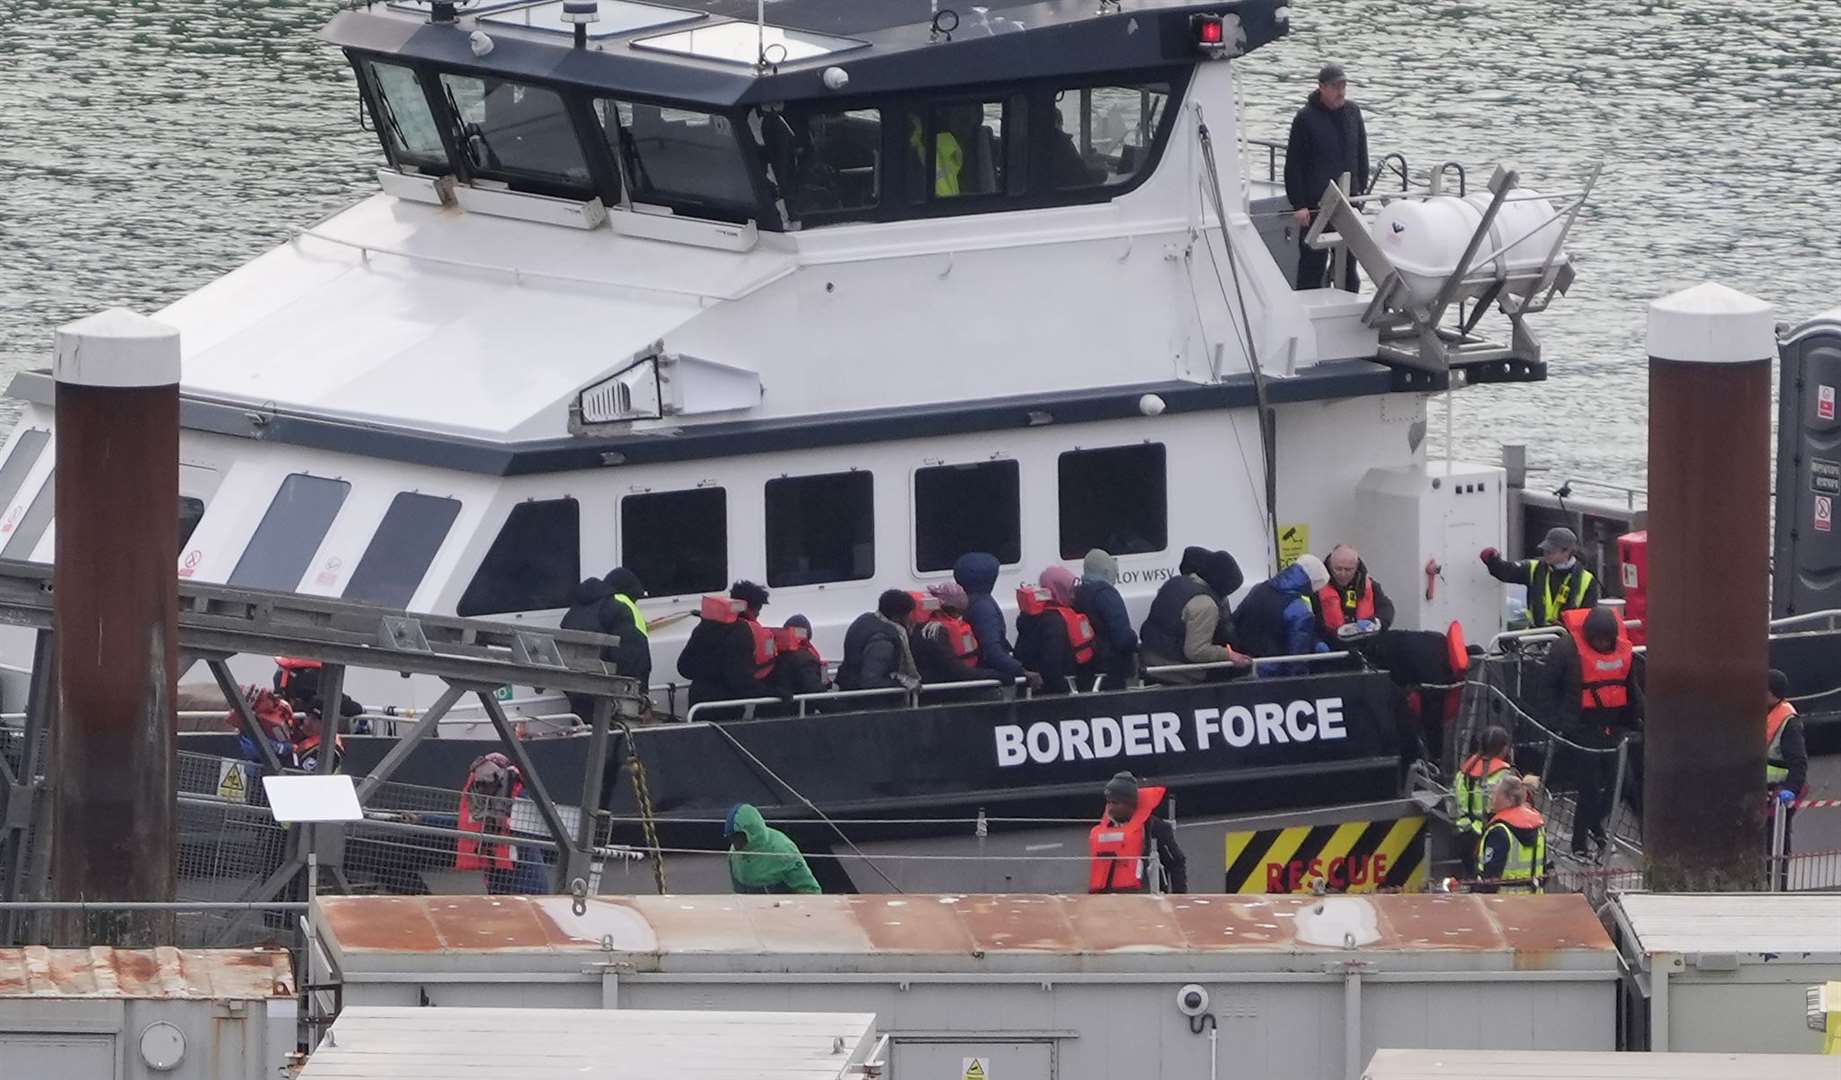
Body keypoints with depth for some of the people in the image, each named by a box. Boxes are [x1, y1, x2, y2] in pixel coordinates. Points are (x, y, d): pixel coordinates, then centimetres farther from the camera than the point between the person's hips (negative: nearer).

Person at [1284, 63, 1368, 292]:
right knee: (1313, 264, -3)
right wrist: (1298, 204, -12)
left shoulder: (1352, 112, 7)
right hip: (1315, 204, -5)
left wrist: (1360, 188, 10)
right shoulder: (1306, 118, -8)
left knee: (1348, 262, 10)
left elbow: (1361, 156, 17)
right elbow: (1293, 164, -8)